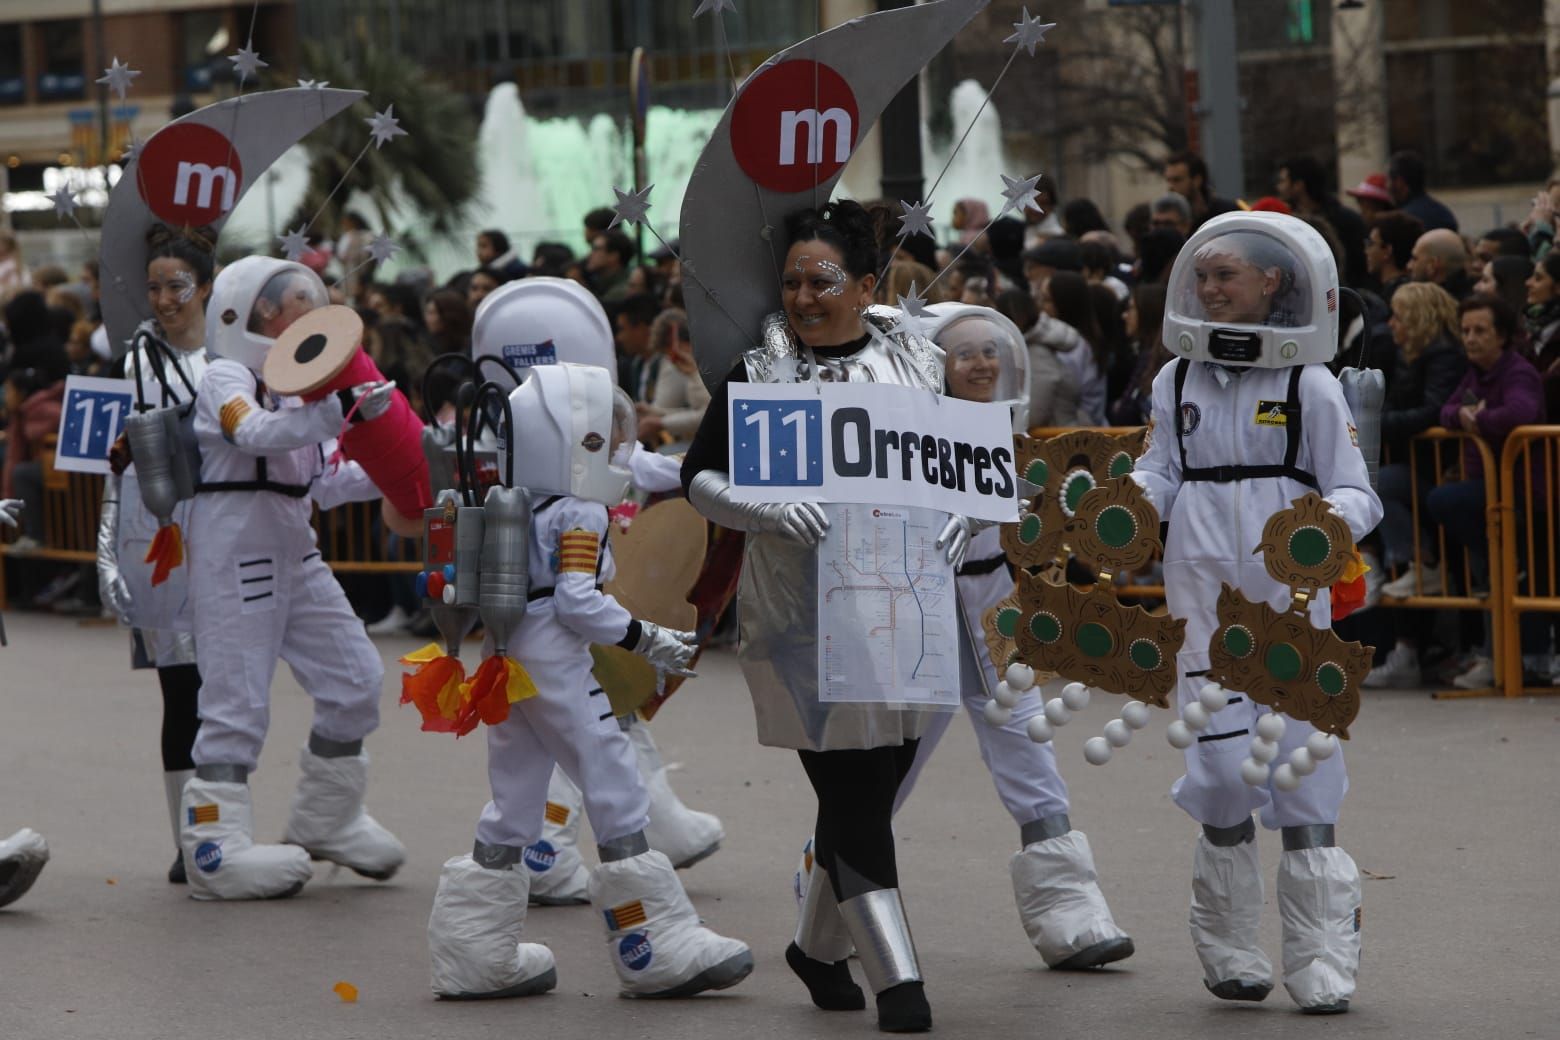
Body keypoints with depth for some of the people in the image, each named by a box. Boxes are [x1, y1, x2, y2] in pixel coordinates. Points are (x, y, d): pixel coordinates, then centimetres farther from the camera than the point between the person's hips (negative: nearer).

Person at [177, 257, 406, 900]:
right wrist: (341, 409, -43)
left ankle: (323, 820, 22)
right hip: (234, 555, -9)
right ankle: (214, 851, -5)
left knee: (355, 678, 7)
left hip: (294, 556, 9)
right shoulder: (226, 380, -9)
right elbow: (256, 433, -32)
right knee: (238, 700, -9)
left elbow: (318, 484, 19)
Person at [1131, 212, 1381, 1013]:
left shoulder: (1310, 385, 0)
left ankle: (1322, 962, 1)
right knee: (1222, 764, -5)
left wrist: (1331, 522, -23)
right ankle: (1229, 949, 11)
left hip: (1290, 589, -2)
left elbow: (1356, 493, -1)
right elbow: (1161, 472, 11)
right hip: (1203, 587, 2)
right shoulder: (1177, 381, 10)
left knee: (1302, 764, -3)